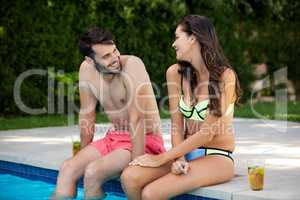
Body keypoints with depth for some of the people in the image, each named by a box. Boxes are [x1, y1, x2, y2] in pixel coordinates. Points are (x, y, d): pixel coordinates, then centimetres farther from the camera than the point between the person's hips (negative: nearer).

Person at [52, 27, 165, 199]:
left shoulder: (132, 64, -24)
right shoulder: (86, 69, -5)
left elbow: (137, 119, -26)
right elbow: (87, 115, 6)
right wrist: (84, 155, 8)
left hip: (145, 141, -6)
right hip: (114, 138, 6)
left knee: (93, 172, -24)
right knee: (67, 169, -12)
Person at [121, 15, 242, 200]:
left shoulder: (225, 76, -13)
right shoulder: (176, 73, 3)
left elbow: (207, 133, -15)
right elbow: (176, 125, 2)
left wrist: (163, 158, -16)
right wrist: (178, 157, -17)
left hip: (217, 157, -5)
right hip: (186, 152, 5)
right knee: (130, 177, -21)